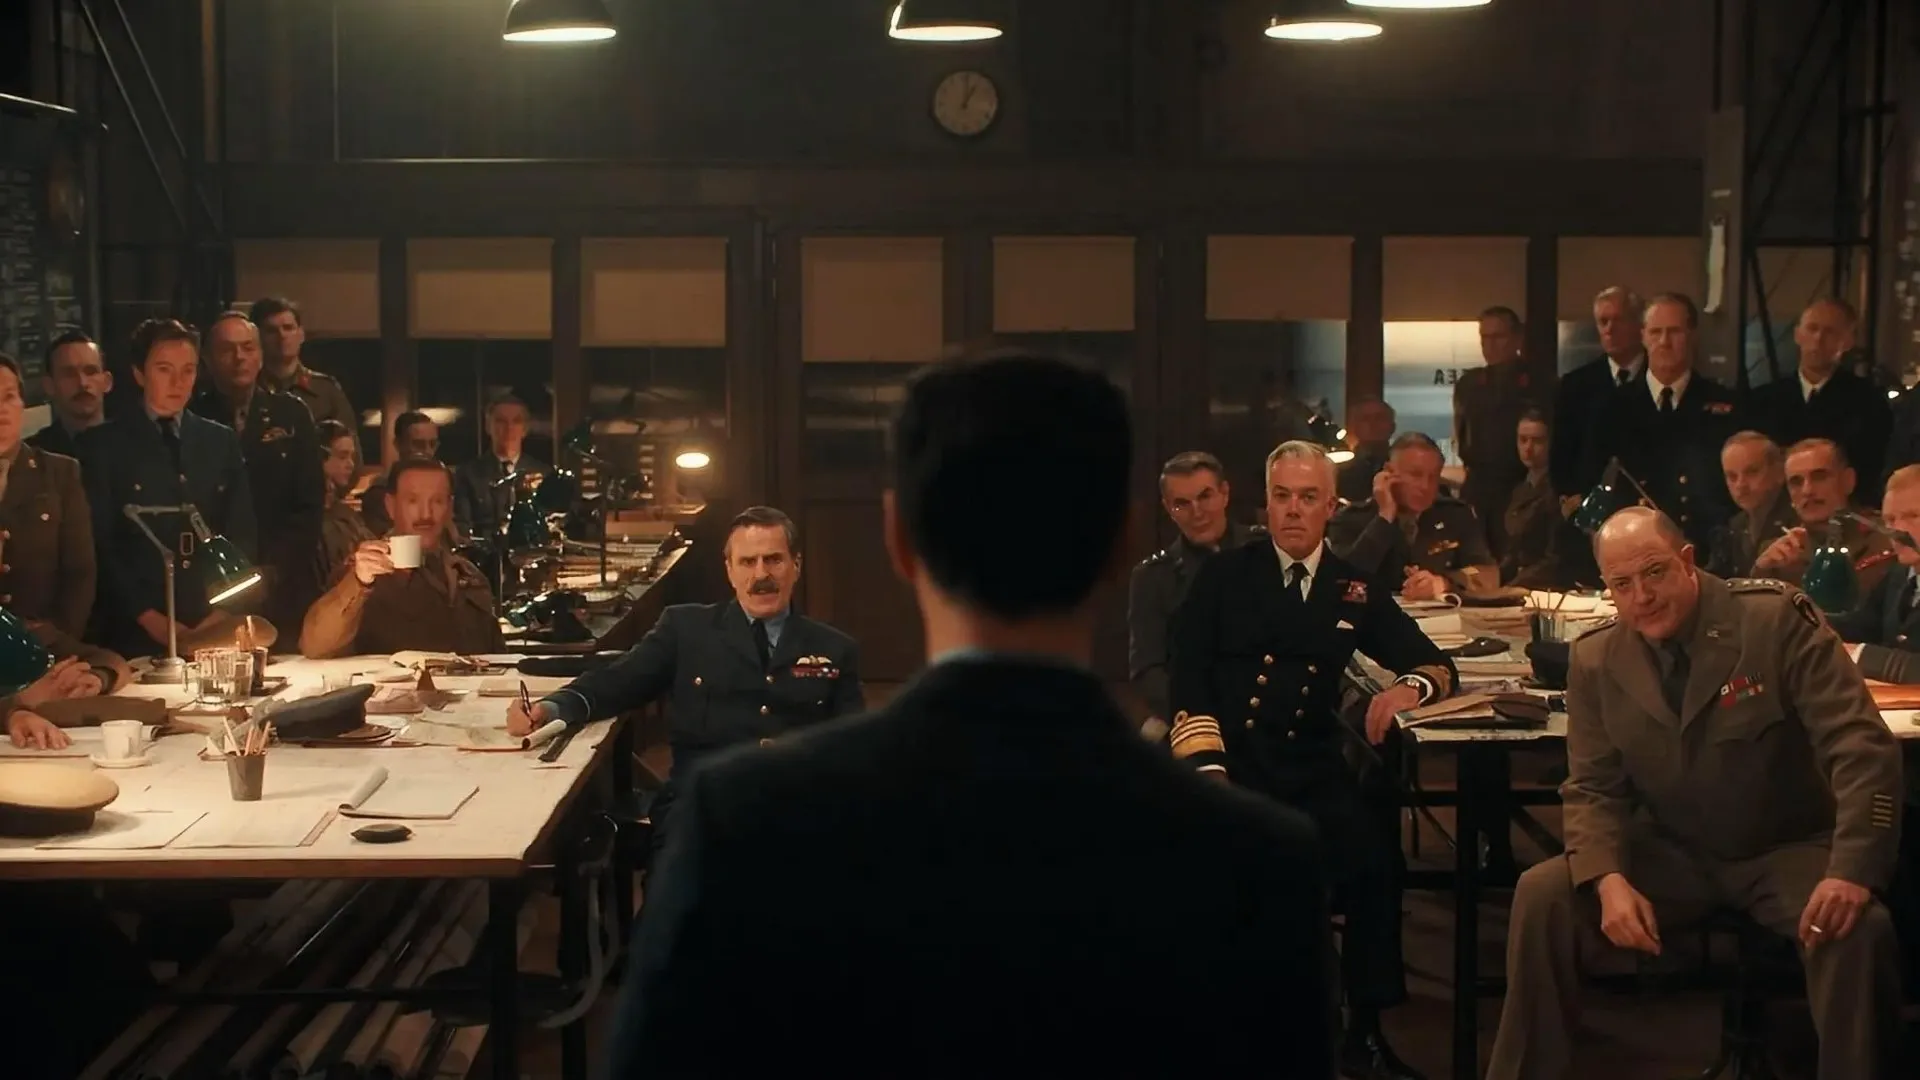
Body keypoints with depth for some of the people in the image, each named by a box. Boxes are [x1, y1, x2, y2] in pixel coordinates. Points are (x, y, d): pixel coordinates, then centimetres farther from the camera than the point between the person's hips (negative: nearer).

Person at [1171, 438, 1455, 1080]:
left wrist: (1410, 687, -11)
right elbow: (1188, 681, 0)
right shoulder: (1222, 577, 8)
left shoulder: (1356, 590, 16)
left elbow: (1435, 664, 15)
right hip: (1230, 763, -2)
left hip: (1313, 773, 2)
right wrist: (1211, 768, -15)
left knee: (1375, 858, -25)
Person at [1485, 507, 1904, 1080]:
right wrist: (1610, 880, -20)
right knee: (1542, 896, -17)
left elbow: (1862, 747, -18)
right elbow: (1593, 788, 0)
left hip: (1788, 852, -3)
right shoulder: (1596, 659, -3)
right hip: (1674, 855, 3)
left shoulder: (1779, 618, -14)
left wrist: (1852, 870, -32)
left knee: (1858, 927, -33)